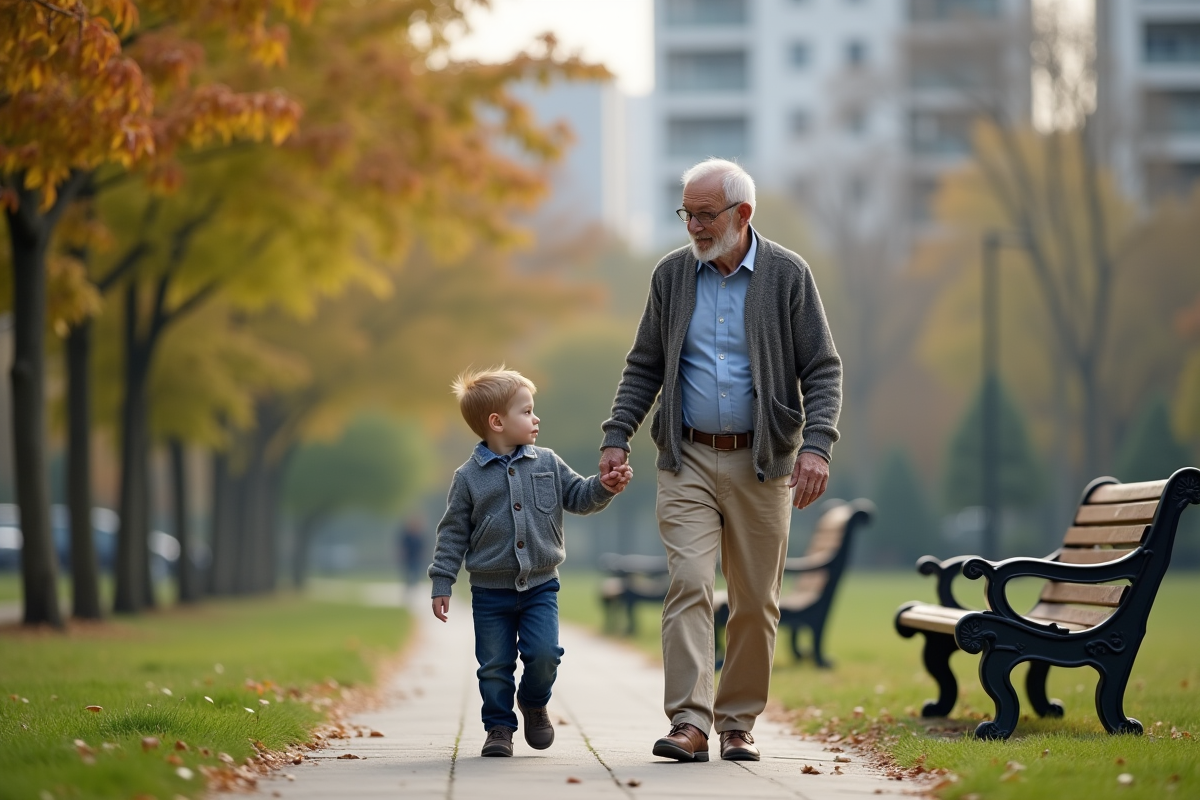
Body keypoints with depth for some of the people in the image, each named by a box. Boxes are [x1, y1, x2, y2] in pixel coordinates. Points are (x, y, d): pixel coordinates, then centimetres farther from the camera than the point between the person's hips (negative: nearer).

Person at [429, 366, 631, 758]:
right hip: (490, 592, -1)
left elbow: (579, 496, 8)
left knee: (544, 653, -12)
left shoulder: (547, 464, 4)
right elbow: (453, 534, 0)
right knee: (495, 665, 2)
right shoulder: (469, 477, -3)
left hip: (540, 586, 1)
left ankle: (533, 702, 18)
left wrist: (605, 487, -12)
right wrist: (441, 583, -3)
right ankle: (499, 727, 19)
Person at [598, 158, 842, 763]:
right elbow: (644, 366, 12)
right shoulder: (672, 275, 6)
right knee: (688, 583, -13)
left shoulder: (788, 276, -1)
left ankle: (738, 723, 15)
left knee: (756, 602, 4)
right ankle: (689, 723, -17)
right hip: (688, 459, 1)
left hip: (761, 462, -1)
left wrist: (816, 444, -15)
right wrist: (617, 436, 1)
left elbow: (822, 369, -2)